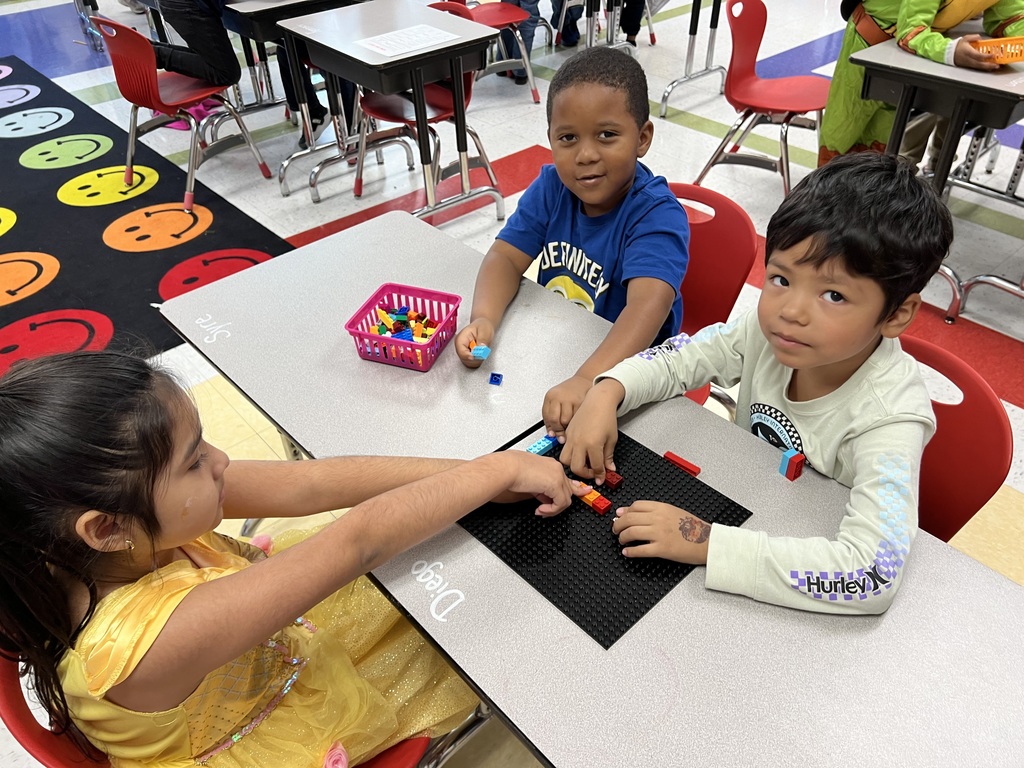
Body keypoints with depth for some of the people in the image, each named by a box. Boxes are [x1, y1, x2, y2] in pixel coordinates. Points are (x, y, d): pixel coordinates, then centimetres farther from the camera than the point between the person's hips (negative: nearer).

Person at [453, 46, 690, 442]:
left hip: (623, 367, -5)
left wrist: (586, 381, -56)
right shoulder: (552, 187, -6)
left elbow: (649, 303, -40)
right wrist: (483, 320, -29)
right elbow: (507, 256, -7)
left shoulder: (657, 214, -25)